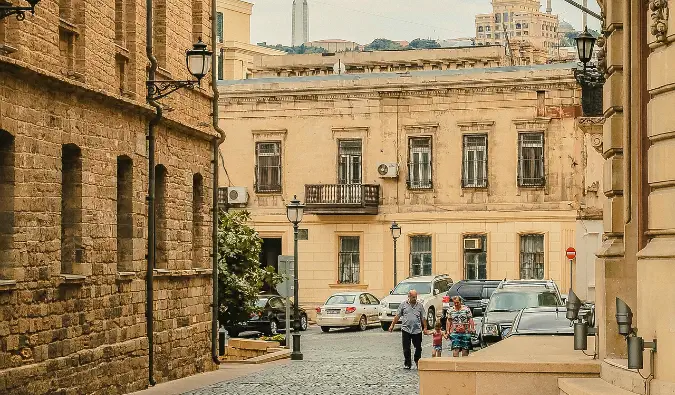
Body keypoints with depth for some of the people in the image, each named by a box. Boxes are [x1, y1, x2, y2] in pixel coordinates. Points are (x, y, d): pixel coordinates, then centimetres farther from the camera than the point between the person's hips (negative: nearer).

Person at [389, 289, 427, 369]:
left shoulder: (420, 306, 8)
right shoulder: (403, 305, 5)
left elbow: (423, 318, 12)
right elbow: (397, 316, 7)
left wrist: (425, 328, 7)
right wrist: (392, 325, 3)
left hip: (417, 330, 1)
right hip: (406, 330, -1)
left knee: (418, 348, 4)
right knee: (406, 349, 3)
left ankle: (417, 362, 22)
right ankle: (407, 363, 13)